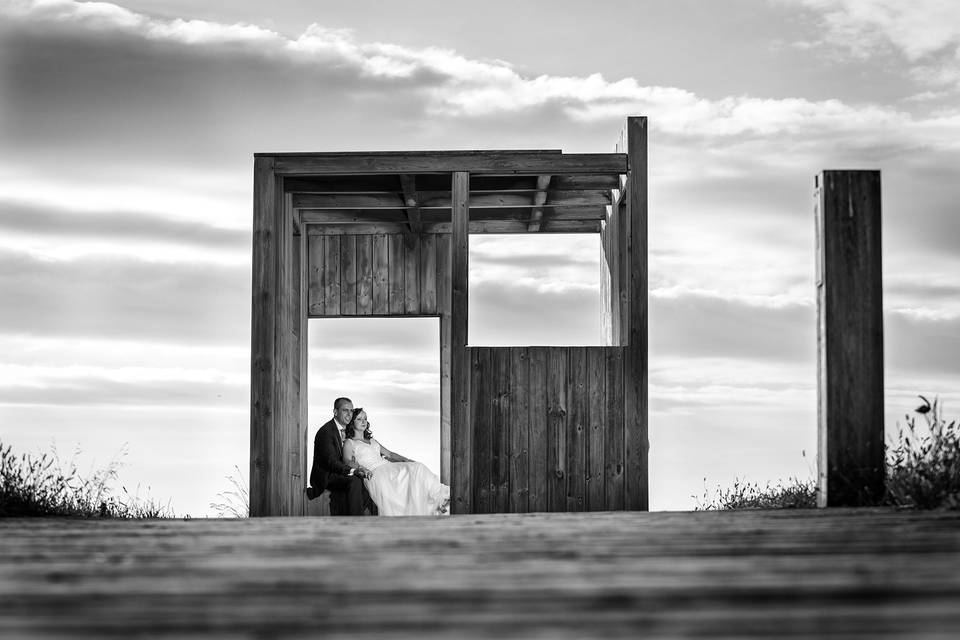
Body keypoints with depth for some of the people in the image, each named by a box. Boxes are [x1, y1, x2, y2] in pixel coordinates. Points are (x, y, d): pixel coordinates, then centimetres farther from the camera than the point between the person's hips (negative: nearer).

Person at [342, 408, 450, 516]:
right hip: (374, 473, -6)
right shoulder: (349, 443, 11)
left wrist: (406, 460, 8)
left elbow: (389, 454, 26)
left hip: (388, 467, 6)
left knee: (417, 467, -18)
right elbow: (348, 462, -4)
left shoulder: (371, 441, 31)